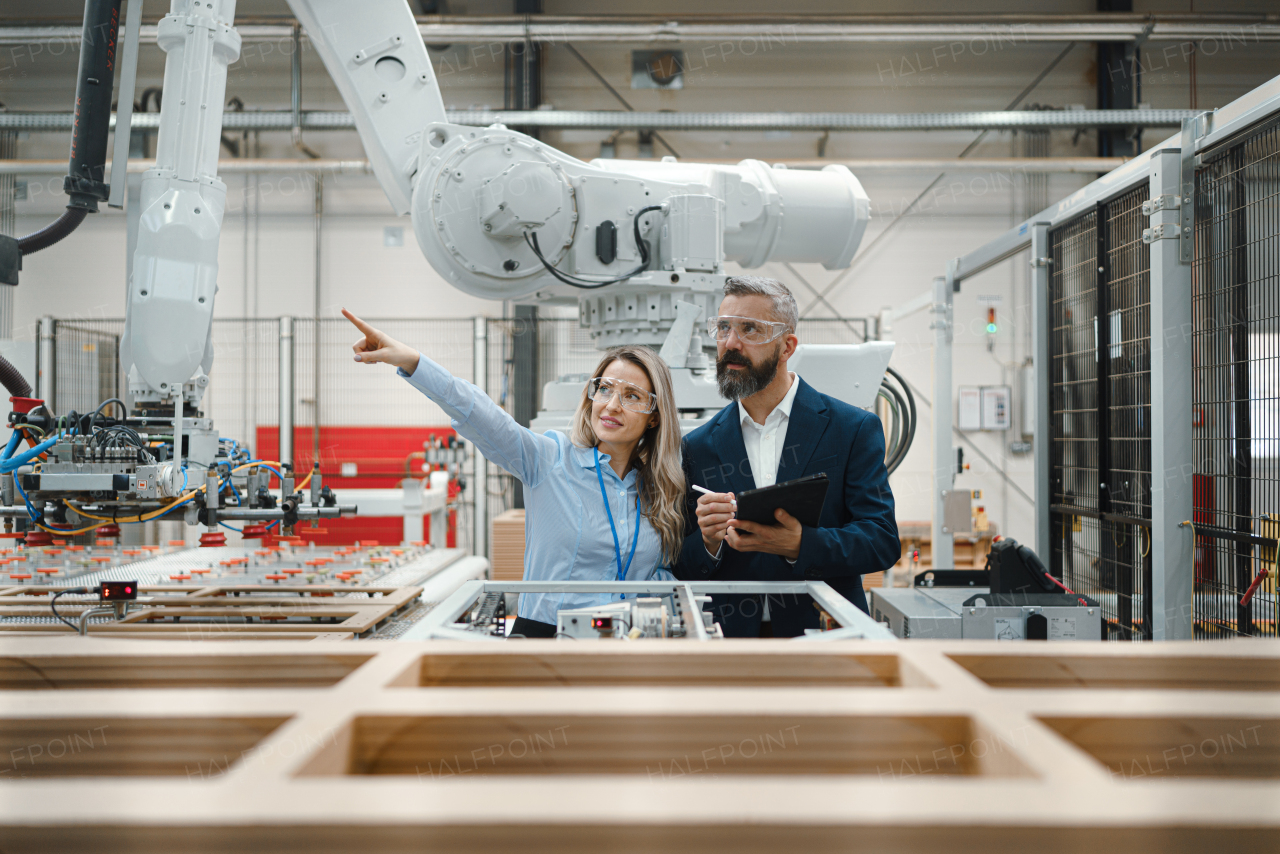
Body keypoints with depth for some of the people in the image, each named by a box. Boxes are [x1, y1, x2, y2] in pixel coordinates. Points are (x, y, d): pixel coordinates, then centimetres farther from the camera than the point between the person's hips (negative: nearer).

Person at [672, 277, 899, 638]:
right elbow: (680, 571, 12)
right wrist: (708, 543, -10)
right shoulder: (697, 447, 12)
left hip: (823, 632, -1)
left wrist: (799, 545, -17)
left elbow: (883, 541, -1)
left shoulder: (854, 429, 5)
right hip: (730, 640, 1)